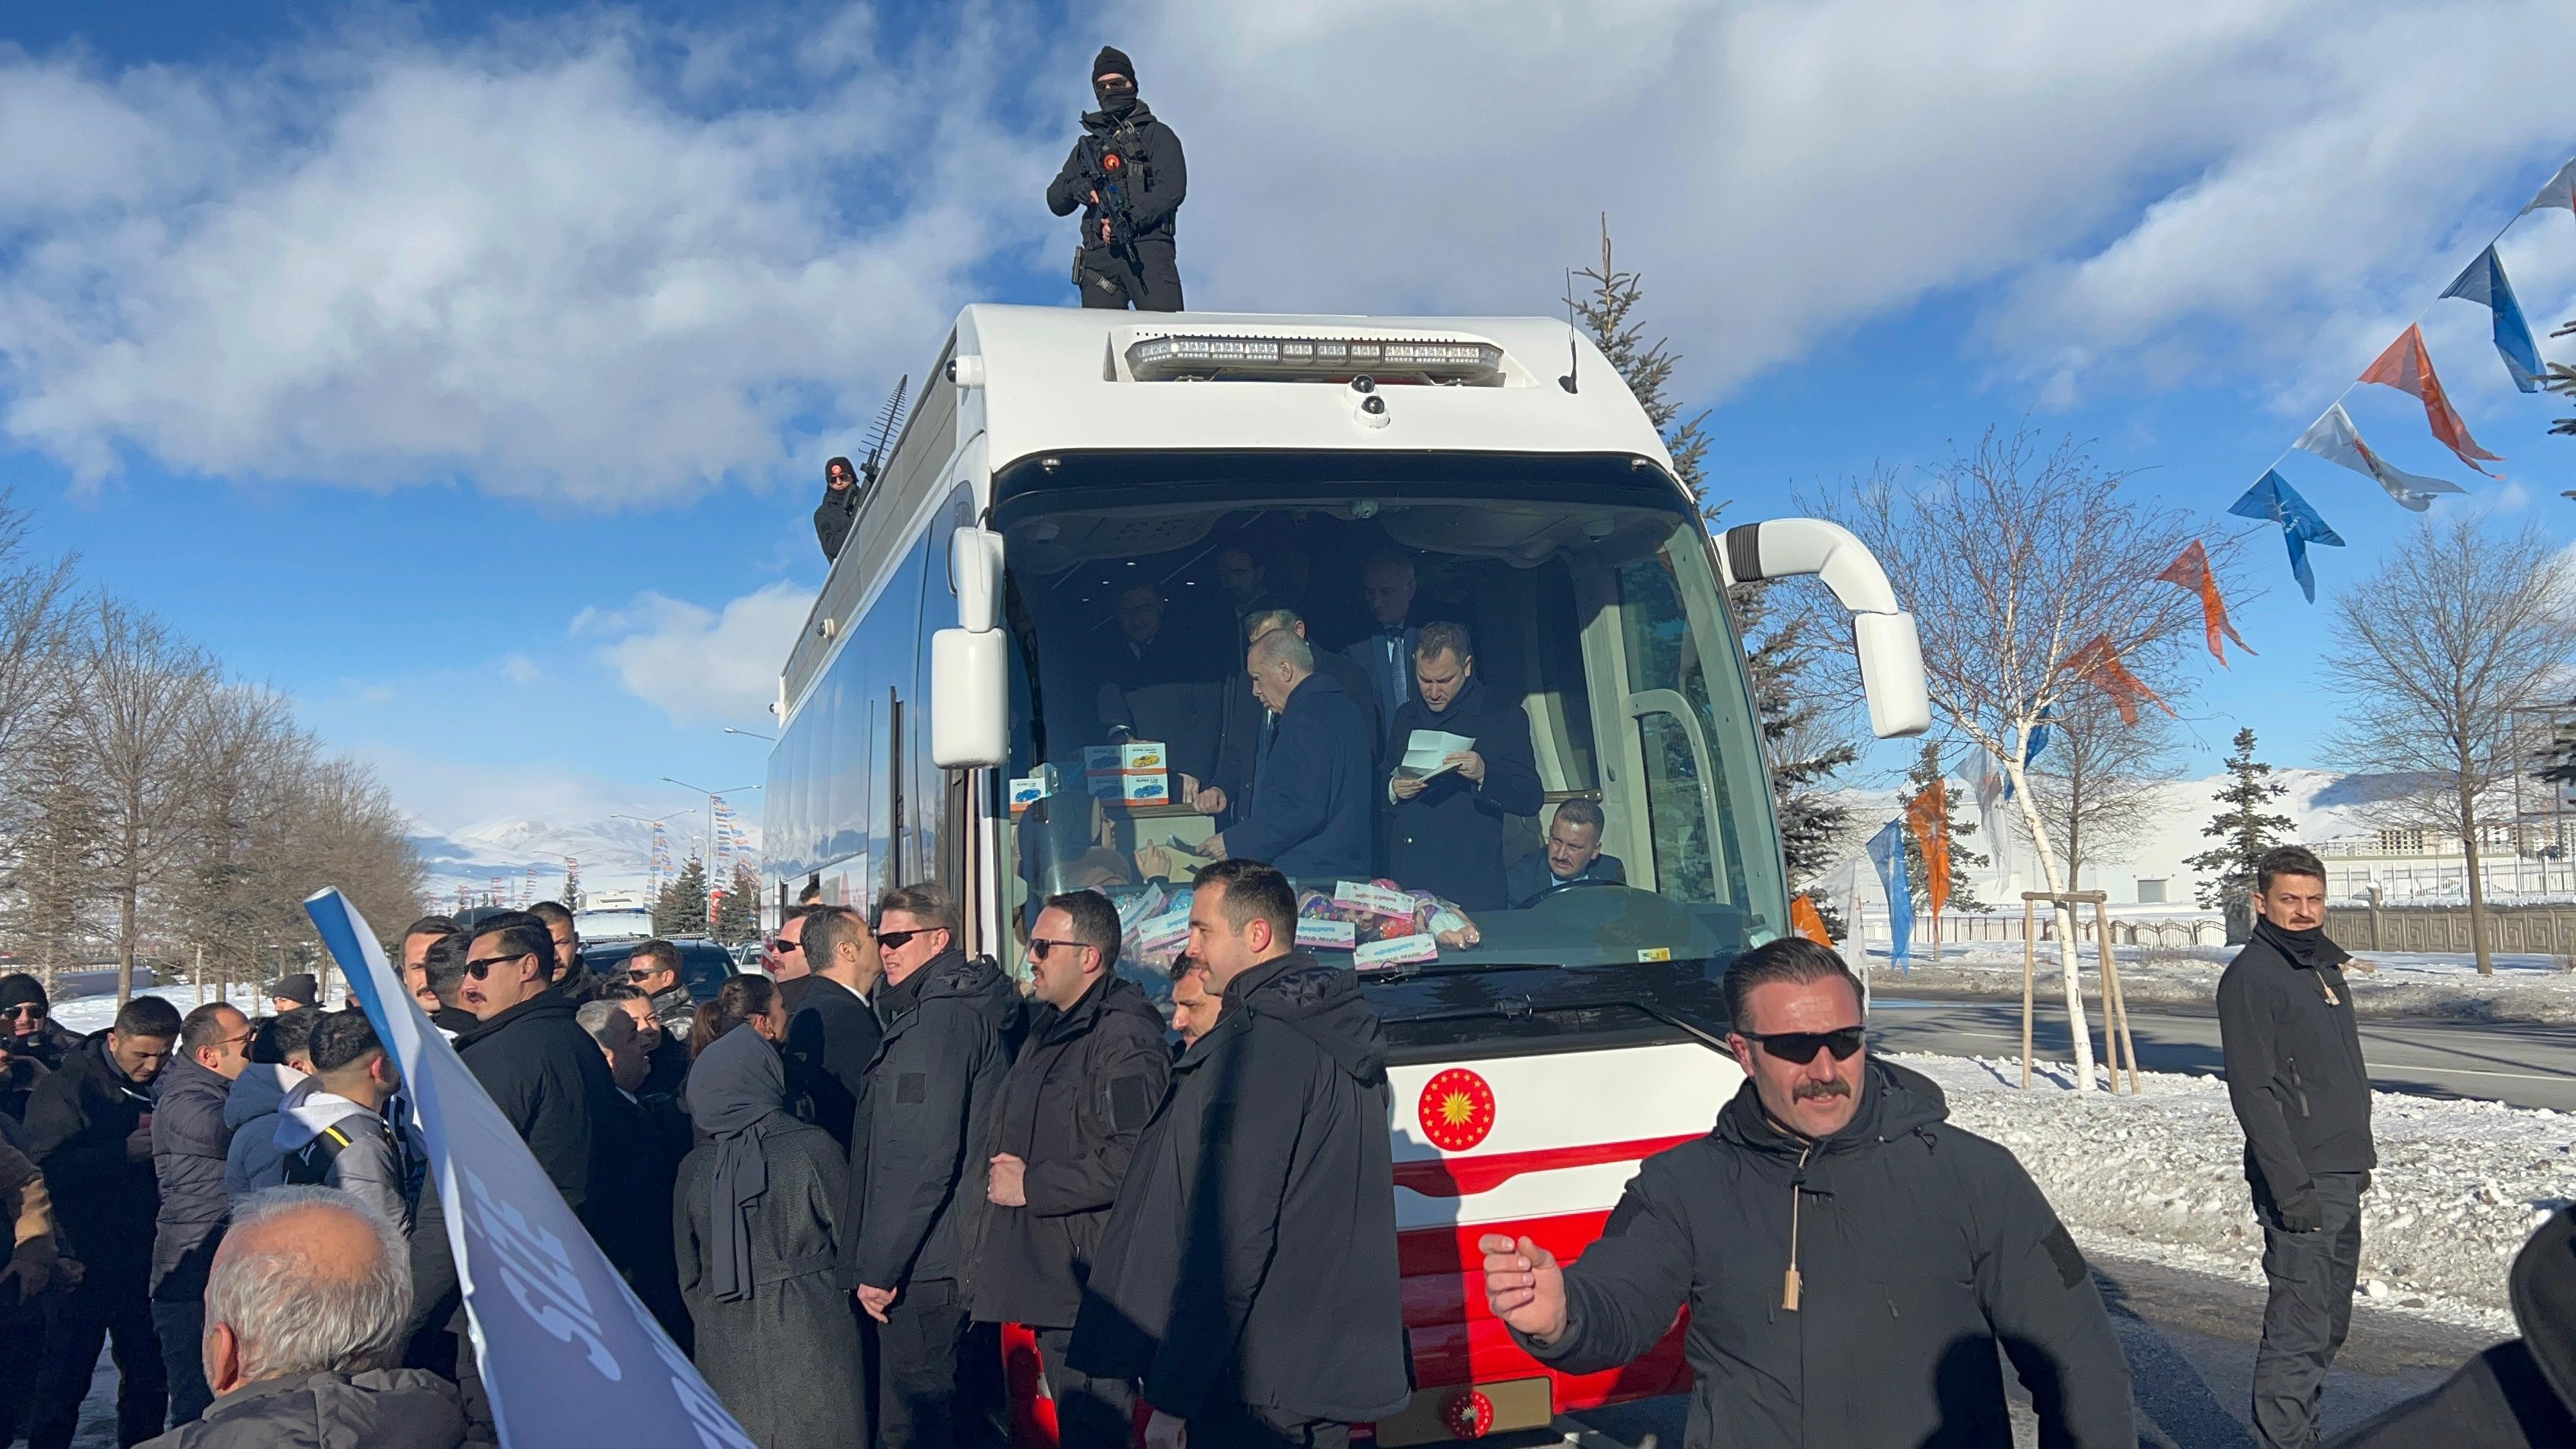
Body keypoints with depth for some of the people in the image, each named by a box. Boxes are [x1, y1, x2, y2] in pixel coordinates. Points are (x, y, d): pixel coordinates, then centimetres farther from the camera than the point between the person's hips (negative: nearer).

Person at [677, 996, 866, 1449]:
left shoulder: (693, 1169, -5)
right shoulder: (811, 1148, -15)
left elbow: (689, 1275, 6)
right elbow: (851, 1240, -6)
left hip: (727, 1350, 3)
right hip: (811, 1340, -3)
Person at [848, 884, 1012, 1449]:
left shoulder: (939, 1017, -17)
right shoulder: (968, 1007, 14)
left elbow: (923, 1159, -23)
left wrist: (879, 1266, -19)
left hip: (923, 1266, -10)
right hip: (947, 1256, 10)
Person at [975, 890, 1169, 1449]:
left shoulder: (1124, 1037, -16)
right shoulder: (1049, 1026, 14)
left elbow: (1130, 1157, -25)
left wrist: (1031, 1185, -16)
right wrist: (1007, 1169, 7)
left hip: (1092, 1274, -10)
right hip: (1045, 1273, 10)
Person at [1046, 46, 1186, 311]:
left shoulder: (1156, 134, 14)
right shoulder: (1087, 146, 28)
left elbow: (1172, 188, -2)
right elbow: (1055, 202, 22)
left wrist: (1131, 221, -16)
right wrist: (1074, 188, -2)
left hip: (1147, 250, -4)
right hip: (1099, 257, 4)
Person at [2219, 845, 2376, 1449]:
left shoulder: (2325, 967, 14)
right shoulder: (2251, 975, -14)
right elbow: (2252, 1091, -19)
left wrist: (2359, 1157, 20)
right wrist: (2291, 1184, -23)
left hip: (2342, 1178, 9)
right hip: (2300, 1183, -9)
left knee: (2330, 1321, 16)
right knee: (2300, 1326, -7)